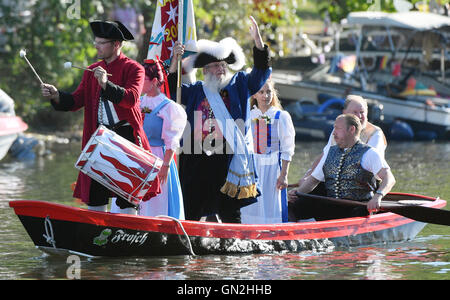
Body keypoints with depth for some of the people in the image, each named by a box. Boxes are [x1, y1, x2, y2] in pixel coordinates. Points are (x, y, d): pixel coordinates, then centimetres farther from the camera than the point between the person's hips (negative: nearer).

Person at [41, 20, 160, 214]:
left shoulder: (133, 69, -1)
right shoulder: (92, 71, 16)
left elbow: (131, 98, -18)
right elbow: (76, 101, 11)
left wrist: (106, 84, -29)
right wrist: (56, 95, -8)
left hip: (126, 135, -5)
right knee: (95, 196, 3)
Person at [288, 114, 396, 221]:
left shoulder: (369, 154, -1)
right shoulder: (330, 152, 19)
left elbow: (389, 179, -13)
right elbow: (314, 179, 24)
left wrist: (378, 196, -33)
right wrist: (298, 191, 3)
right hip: (329, 206, 5)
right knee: (293, 204, -15)